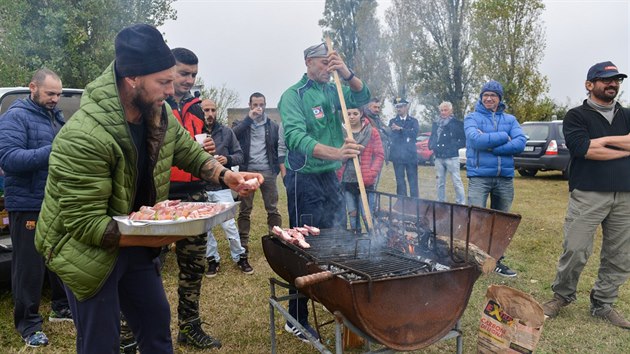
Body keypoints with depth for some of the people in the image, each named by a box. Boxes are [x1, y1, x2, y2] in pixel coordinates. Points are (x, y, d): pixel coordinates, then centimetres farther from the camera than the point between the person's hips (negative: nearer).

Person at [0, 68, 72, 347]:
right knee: (30, 267, 0)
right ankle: (28, 325, 15)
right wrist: (52, 151, -31)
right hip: (28, 206, -7)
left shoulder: (56, 116, 14)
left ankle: (62, 308, 34)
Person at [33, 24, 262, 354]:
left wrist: (224, 175, -12)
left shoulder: (159, 113, -9)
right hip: (88, 250, -6)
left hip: (136, 243, 7)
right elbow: (83, 223, -27)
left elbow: (189, 151, 7)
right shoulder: (82, 137, -30)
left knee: (157, 325, 18)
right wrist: (151, 238, -35)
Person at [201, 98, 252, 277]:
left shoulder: (226, 131, 2)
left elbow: (239, 155, 7)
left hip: (221, 186, 0)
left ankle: (240, 257, 18)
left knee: (229, 224, -1)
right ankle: (212, 259, 25)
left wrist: (228, 159, -12)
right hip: (200, 188, 0)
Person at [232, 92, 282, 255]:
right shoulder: (241, 123, 10)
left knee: (273, 209, 2)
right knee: (245, 210, 3)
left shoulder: (273, 125, 10)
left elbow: (279, 148, 8)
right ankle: (243, 243, 8)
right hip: (247, 171, 0)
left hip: (267, 172, 0)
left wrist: (276, 168, -2)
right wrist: (249, 118, -13)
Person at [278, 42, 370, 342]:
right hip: (304, 179, -7)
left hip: (330, 176, 7)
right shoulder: (293, 95, -11)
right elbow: (296, 137, -25)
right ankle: (296, 320, 11)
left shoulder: (333, 91, 9)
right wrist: (334, 153, -41)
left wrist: (346, 74, -18)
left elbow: (363, 97, 0)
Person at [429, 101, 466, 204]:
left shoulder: (457, 123, 0)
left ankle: (461, 204, -3)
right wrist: (432, 145, 6)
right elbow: (431, 138, 24)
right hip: (438, 157, 5)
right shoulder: (436, 124, 15)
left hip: (451, 157, -5)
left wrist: (454, 146, -10)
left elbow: (464, 140, -2)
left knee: (457, 182, -7)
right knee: (440, 183, 10)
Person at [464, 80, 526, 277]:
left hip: (505, 177, 4)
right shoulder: (472, 118, 3)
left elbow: (520, 143, -6)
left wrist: (490, 146, -14)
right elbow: (476, 140, -17)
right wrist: (503, 137, -9)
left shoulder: (510, 119, 11)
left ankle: (496, 260, 26)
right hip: (479, 176, -4)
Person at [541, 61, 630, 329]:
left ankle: (603, 304, 23)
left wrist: (604, 140, -8)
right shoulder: (577, 116, 4)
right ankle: (562, 296, 16)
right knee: (576, 251, -6)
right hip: (588, 194, -5)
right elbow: (583, 149, -13)